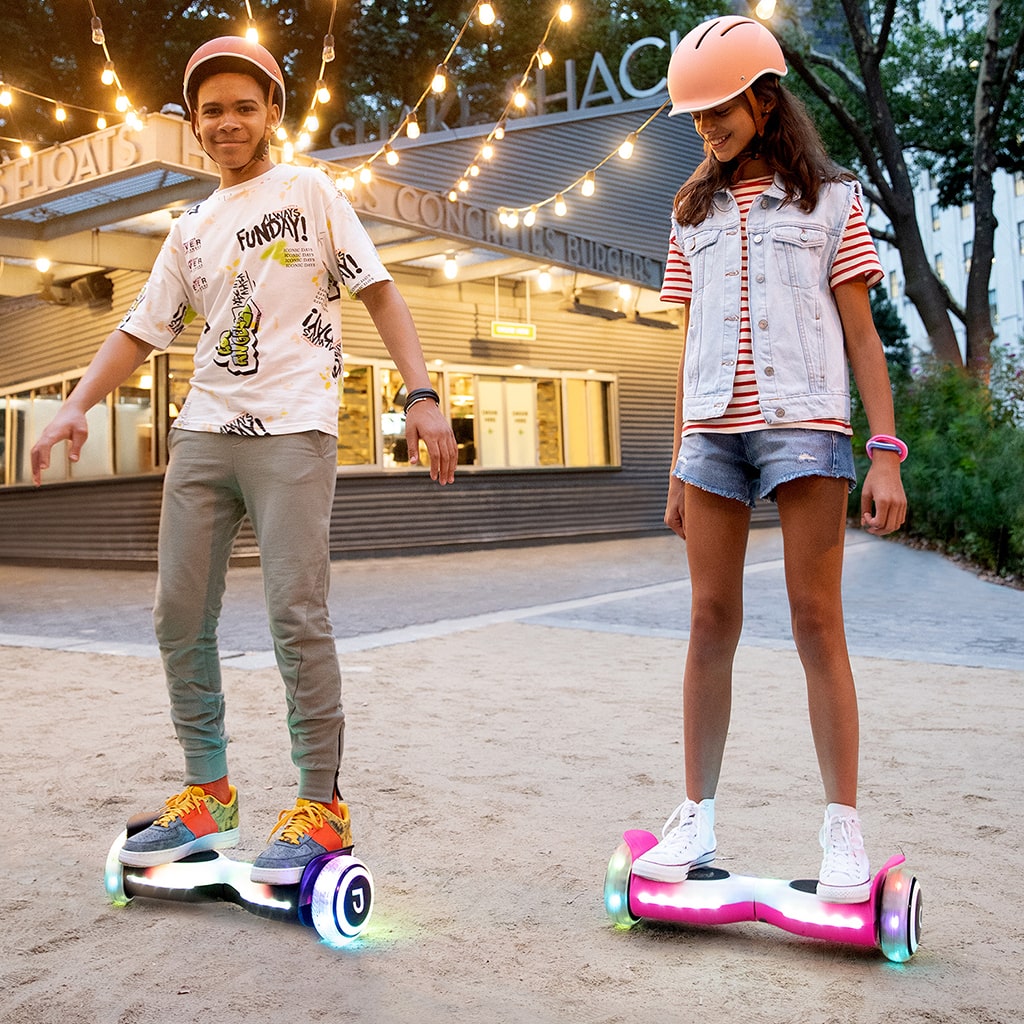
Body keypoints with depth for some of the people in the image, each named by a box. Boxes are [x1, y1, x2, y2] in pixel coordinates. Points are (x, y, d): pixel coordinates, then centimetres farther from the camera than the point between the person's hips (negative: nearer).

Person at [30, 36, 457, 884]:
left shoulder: (310, 193, 7)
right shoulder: (192, 230, 20)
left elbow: (380, 293, 0)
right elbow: (143, 329, 19)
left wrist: (422, 395, -13)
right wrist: (78, 405, 2)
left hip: (293, 431, -5)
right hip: (202, 433, 6)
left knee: (296, 615, -11)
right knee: (180, 616, 3)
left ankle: (322, 807, -1)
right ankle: (208, 795, 15)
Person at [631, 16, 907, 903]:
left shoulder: (830, 200, 9)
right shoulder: (695, 214, 18)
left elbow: (861, 336, 4)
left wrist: (886, 453, -6)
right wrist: (679, 467, 13)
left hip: (805, 423, -3)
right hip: (713, 430, 3)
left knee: (817, 620, -5)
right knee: (712, 621, 1)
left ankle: (844, 828, 3)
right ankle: (698, 819, 8)